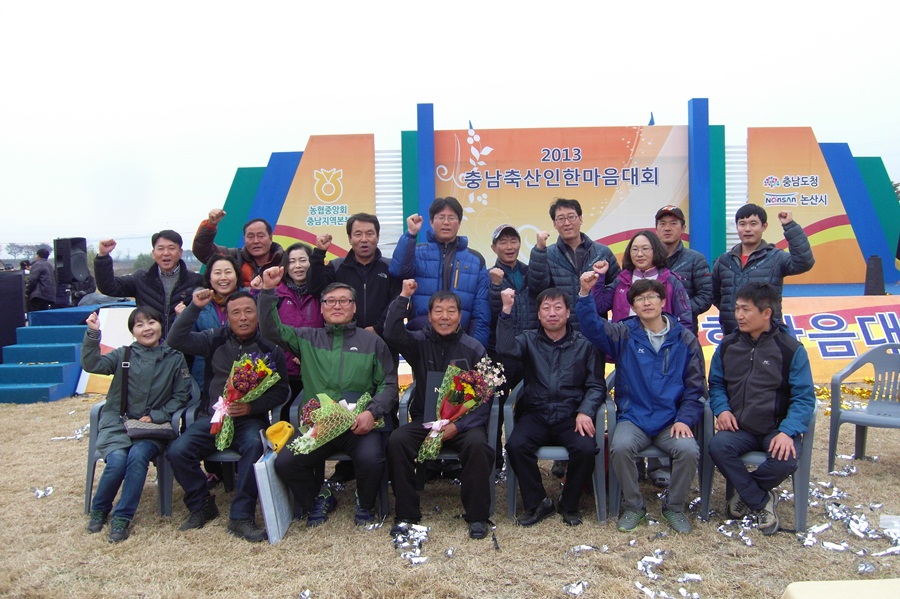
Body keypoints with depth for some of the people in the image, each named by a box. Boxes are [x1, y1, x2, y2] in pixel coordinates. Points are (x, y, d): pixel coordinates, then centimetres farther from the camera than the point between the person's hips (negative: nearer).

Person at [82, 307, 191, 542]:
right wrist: (93, 334, -19)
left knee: (138, 456, -30)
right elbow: (91, 364, -7)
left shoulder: (174, 358, 5)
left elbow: (181, 395, 4)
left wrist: (155, 416, -7)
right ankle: (99, 510, 5)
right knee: (117, 461, -25)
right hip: (118, 423, 1)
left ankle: (122, 518, -15)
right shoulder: (123, 355, 7)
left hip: (153, 426, -1)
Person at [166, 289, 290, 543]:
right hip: (212, 416, 3)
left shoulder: (270, 348, 1)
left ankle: (241, 517, -22)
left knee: (254, 446, -35)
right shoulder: (216, 340, 8)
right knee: (177, 451, -20)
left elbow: (281, 391, 0)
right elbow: (175, 340, -2)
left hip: (250, 419, -3)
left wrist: (251, 406, -15)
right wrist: (194, 307, -11)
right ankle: (201, 506, 4)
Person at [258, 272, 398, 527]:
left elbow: (388, 384, 6)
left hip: (360, 424, -2)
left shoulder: (372, 341, 11)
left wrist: (373, 412, -11)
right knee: (284, 462, -20)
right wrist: (268, 290, -5)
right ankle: (319, 499, 12)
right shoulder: (308, 338, 17)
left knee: (370, 459, -30)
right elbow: (271, 330, 6)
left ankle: (365, 504, 6)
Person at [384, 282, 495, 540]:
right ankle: (406, 514, -12)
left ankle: (477, 516, -15)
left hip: (464, 423, -1)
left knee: (477, 444, -32)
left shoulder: (474, 349, 1)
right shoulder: (420, 342, 6)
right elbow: (392, 334, -15)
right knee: (396, 441, -26)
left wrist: (458, 426, -15)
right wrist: (404, 296, -17)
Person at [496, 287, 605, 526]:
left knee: (586, 449, -28)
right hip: (536, 414, 1)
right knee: (516, 445, -27)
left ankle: (569, 504, 0)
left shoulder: (585, 343, 9)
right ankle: (537, 503, -4)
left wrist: (585, 412, -12)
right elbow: (505, 348, -11)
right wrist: (507, 309, -18)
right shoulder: (529, 340, 11)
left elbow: (596, 385, 5)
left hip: (571, 416, -1)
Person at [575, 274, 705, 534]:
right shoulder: (624, 335, 4)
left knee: (689, 450, -27)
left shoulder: (685, 339, 6)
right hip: (633, 417, 0)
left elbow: (696, 387, 7)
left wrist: (684, 419, -6)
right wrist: (585, 293, -28)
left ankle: (674, 507, 1)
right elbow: (592, 326, -13)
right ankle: (633, 507, -3)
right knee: (620, 447, -29)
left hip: (671, 420, 1)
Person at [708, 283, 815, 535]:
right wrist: (722, 409, -6)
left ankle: (745, 491, 1)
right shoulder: (727, 346, 7)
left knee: (785, 461, -32)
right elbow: (716, 384, 16)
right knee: (717, 446, -29)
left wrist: (787, 431, -21)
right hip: (740, 428, 2)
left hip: (777, 429, -2)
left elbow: (804, 398, -5)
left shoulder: (791, 349, -4)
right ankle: (762, 501, -8)